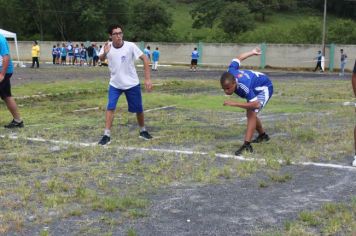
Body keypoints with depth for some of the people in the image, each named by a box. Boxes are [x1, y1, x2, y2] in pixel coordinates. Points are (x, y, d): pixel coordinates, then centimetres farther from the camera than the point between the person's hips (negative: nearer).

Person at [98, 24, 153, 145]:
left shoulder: (130, 46, -16)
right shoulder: (107, 46, -11)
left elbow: (144, 59, -12)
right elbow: (101, 59, -27)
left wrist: (148, 78, -18)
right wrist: (104, 53, -51)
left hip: (132, 84, 0)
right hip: (115, 84, 0)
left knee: (138, 109, 9)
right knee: (110, 108, -14)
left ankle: (143, 131, 33)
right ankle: (106, 135, -7)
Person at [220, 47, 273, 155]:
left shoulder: (244, 86, -46)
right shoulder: (230, 73, -26)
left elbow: (256, 104, -44)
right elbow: (238, 58, -9)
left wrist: (235, 104, -47)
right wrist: (252, 53, 10)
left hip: (264, 87, -9)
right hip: (255, 87, 9)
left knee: (251, 113, -28)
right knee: (250, 114, 21)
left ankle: (247, 145, -33)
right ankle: (263, 135, 45)